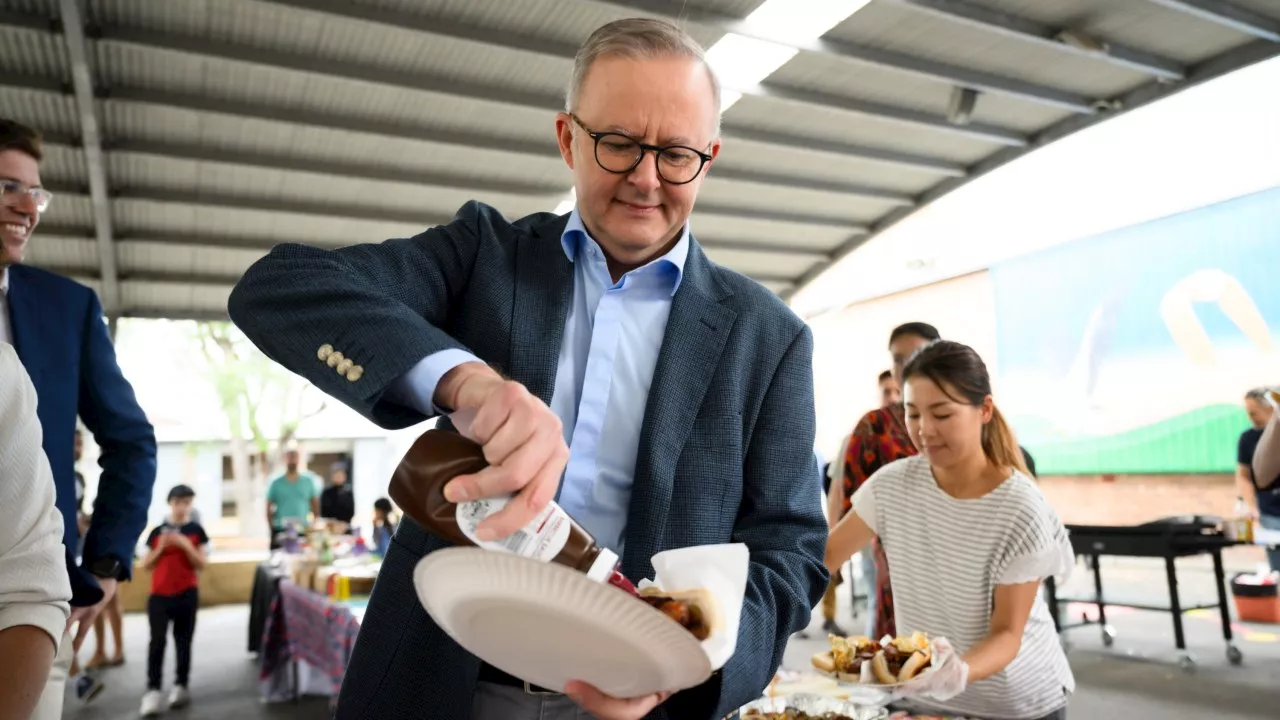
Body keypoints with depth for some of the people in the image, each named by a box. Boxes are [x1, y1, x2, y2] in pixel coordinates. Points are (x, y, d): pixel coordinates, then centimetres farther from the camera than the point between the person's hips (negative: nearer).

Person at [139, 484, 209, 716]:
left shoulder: (195, 530, 1)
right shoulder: (157, 531, 5)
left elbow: (201, 565, -3)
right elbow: (147, 565, 6)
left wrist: (185, 545, -16)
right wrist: (161, 547, -10)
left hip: (186, 593, 0)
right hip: (159, 594, 1)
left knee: (183, 641, 6)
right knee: (157, 640, -8)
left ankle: (181, 686, 16)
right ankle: (153, 691, -6)